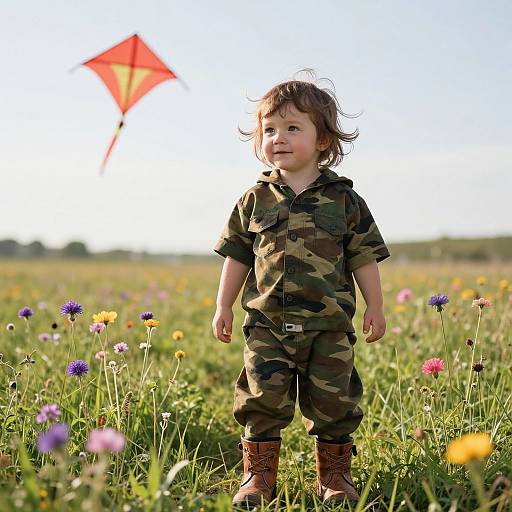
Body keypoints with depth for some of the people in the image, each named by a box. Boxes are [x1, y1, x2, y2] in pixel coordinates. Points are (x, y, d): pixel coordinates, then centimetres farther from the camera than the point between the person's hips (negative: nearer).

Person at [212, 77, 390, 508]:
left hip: (329, 325, 0)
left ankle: (334, 475, 23)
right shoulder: (255, 200, 5)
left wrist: (375, 306, 4)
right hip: (267, 322, 1)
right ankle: (258, 477, 14)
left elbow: (364, 257, 6)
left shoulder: (343, 199, 2)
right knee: (263, 400, 0)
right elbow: (237, 256, 11)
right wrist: (223, 306, 8)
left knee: (332, 401, 6)